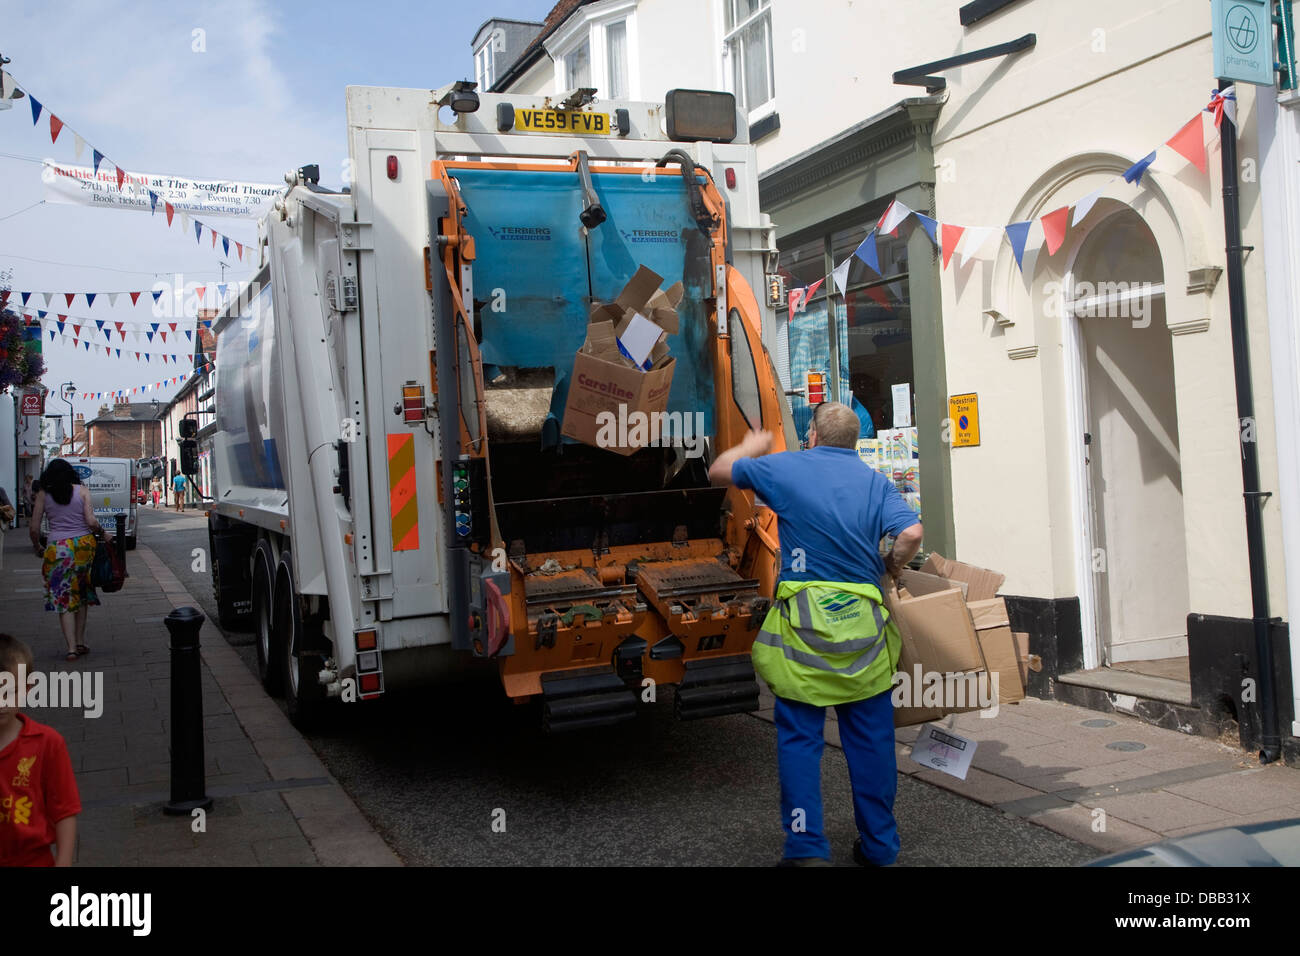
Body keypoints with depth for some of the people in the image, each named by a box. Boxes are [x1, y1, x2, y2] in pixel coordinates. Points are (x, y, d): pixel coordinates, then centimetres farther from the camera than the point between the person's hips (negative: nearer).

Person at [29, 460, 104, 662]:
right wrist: (102, 534, 12)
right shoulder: (81, 491, 3)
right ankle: (80, 642, 16)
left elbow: (34, 529, 2)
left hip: (58, 548, -1)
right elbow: (91, 522, -7)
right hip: (84, 544, 1)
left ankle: (72, 647, -5)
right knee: (82, 594, 16)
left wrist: (37, 546, 20)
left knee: (63, 598, 3)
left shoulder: (43, 495, 3)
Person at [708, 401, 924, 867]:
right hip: (863, 622, 2)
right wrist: (887, 570, 11)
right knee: (871, 737, 11)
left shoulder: (785, 468, 4)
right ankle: (879, 846, 22)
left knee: (799, 738, 5)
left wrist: (751, 447, 36)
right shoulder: (877, 483, 7)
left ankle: (806, 848, 4)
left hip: (803, 619, -2)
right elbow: (911, 534, -7)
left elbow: (719, 472, 17)